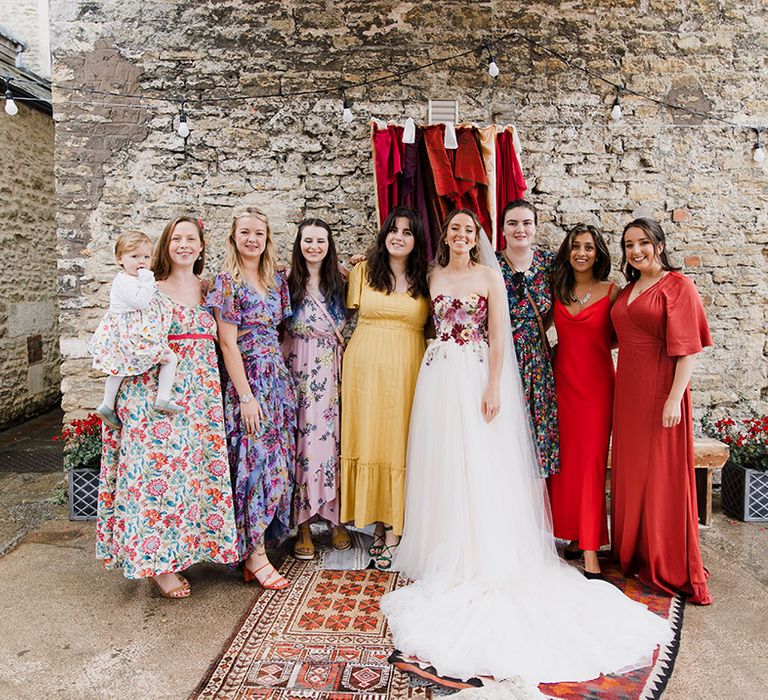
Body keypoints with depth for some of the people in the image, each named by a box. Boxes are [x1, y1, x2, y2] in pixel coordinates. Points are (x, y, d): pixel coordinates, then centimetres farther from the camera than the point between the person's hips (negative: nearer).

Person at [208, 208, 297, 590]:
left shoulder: (276, 279, 12)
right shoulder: (228, 281, -7)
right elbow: (228, 343, -12)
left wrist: (282, 377, 8)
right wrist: (246, 395, -16)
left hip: (278, 377, 7)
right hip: (247, 380, -7)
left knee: (276, 459, 8)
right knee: (257, 460, -6)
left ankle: (254, 546, 22)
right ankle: (254, 553, 6)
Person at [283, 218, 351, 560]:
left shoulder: (339, 282, 10)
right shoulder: (287, 283, 1)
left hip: (333, 370, 3)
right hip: (299, 369, -2)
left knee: (333, 438, 3)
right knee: (303, 440, -3)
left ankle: (335, 518, 16)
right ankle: (303, 527, 8)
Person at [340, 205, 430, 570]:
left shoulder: (425, 279, 9)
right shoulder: (363, 270, 8)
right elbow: (351, 314, 14)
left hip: (406, 369, 0)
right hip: (366, 366, 1)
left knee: (398, 443, -1)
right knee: (369, 440, 2)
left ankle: (394, 529, 7)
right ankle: (378, 522, 15)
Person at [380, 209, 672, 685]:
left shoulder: (489, 275, 0)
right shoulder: (434, 276, 13)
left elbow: (498, 336, -6)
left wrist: (494, 388, -14)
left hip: (475, 374, -4)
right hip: (438, 376, 5)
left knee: (478, 464, -3)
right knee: (441, 464, 7)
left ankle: (482, 557, 8)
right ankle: (445, 554, 20)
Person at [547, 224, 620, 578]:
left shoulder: (611, 292, -1)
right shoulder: (557, 291, 7)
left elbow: (618, 336, 6)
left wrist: (592, 343, -7)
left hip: (596, 383, -3)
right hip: (562, 381, 3)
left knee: (592, 459, -4)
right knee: (564, 458, 7)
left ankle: (590, 548, 0)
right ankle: (572, 533, 21)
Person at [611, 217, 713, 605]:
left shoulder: (677, 285, -7)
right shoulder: (627, 290, 15)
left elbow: (688, 349, -12)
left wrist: (675, 397, -20)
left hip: (660, 393, -7)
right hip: (628, 392, 7)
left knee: (663, 477, 0)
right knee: (630, 473, 12)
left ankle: (672, 569, 14)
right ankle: (633, 554, 28)